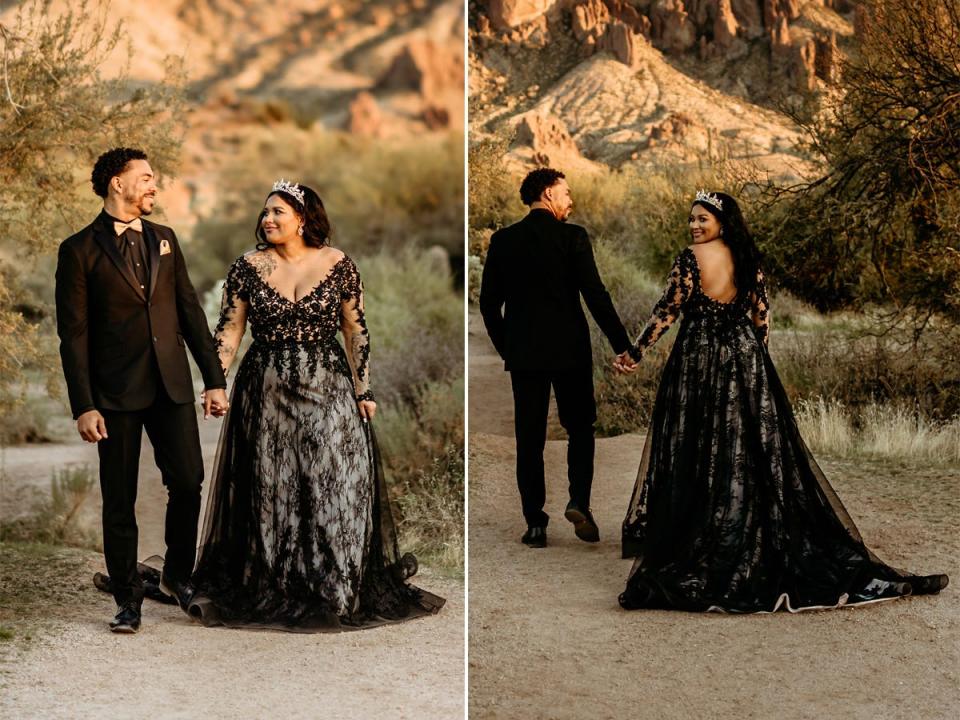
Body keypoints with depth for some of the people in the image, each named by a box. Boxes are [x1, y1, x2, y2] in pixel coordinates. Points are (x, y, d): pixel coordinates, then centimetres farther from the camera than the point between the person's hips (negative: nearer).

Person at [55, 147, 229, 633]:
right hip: (116, 392, -4)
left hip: (171, 385, 4)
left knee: (188, 483, 2)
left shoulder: (164, 240, 12)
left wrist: (214, 378, 7)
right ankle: (128, 598, 14)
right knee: (120, 501, 3)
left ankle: (178, 574, 24)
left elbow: (190, 311, 13)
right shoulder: (80, 250, -3)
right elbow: (73, 335, -6)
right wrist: (83, 406, -11)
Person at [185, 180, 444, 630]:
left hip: (328, 391, 0)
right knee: (271, 491, 7)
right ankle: (272, 589, 19)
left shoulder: (337, 265, -1)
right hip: (266, 394, 1)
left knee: (337, 487, 0)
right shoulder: (247, 268, 0)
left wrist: (363, 390, 0)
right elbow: (229, 330, 0)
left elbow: (356, 331, 3)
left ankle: (338, 590, 14)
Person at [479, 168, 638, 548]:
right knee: (580, 427, 14)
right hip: (570, 350, -2)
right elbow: (596, 295, -11)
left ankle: (535, 524, 6)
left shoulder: (503, 240, 3)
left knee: (529, 439, 6)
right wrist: (622, 345, -5)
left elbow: (488, 303, 5)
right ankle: (578, 502, -4)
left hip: (523, 353, 2)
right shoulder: (572, 236, -7)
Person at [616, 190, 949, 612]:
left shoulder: (690, 259, -9)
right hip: (746, 362, 5)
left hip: (699, 363, -5)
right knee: (760, 453, 8)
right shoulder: (748, 261, 7)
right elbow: (762, 316, 8)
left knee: (697, 458, -1)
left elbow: (668, 310, -13)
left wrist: (637, 352, -9)